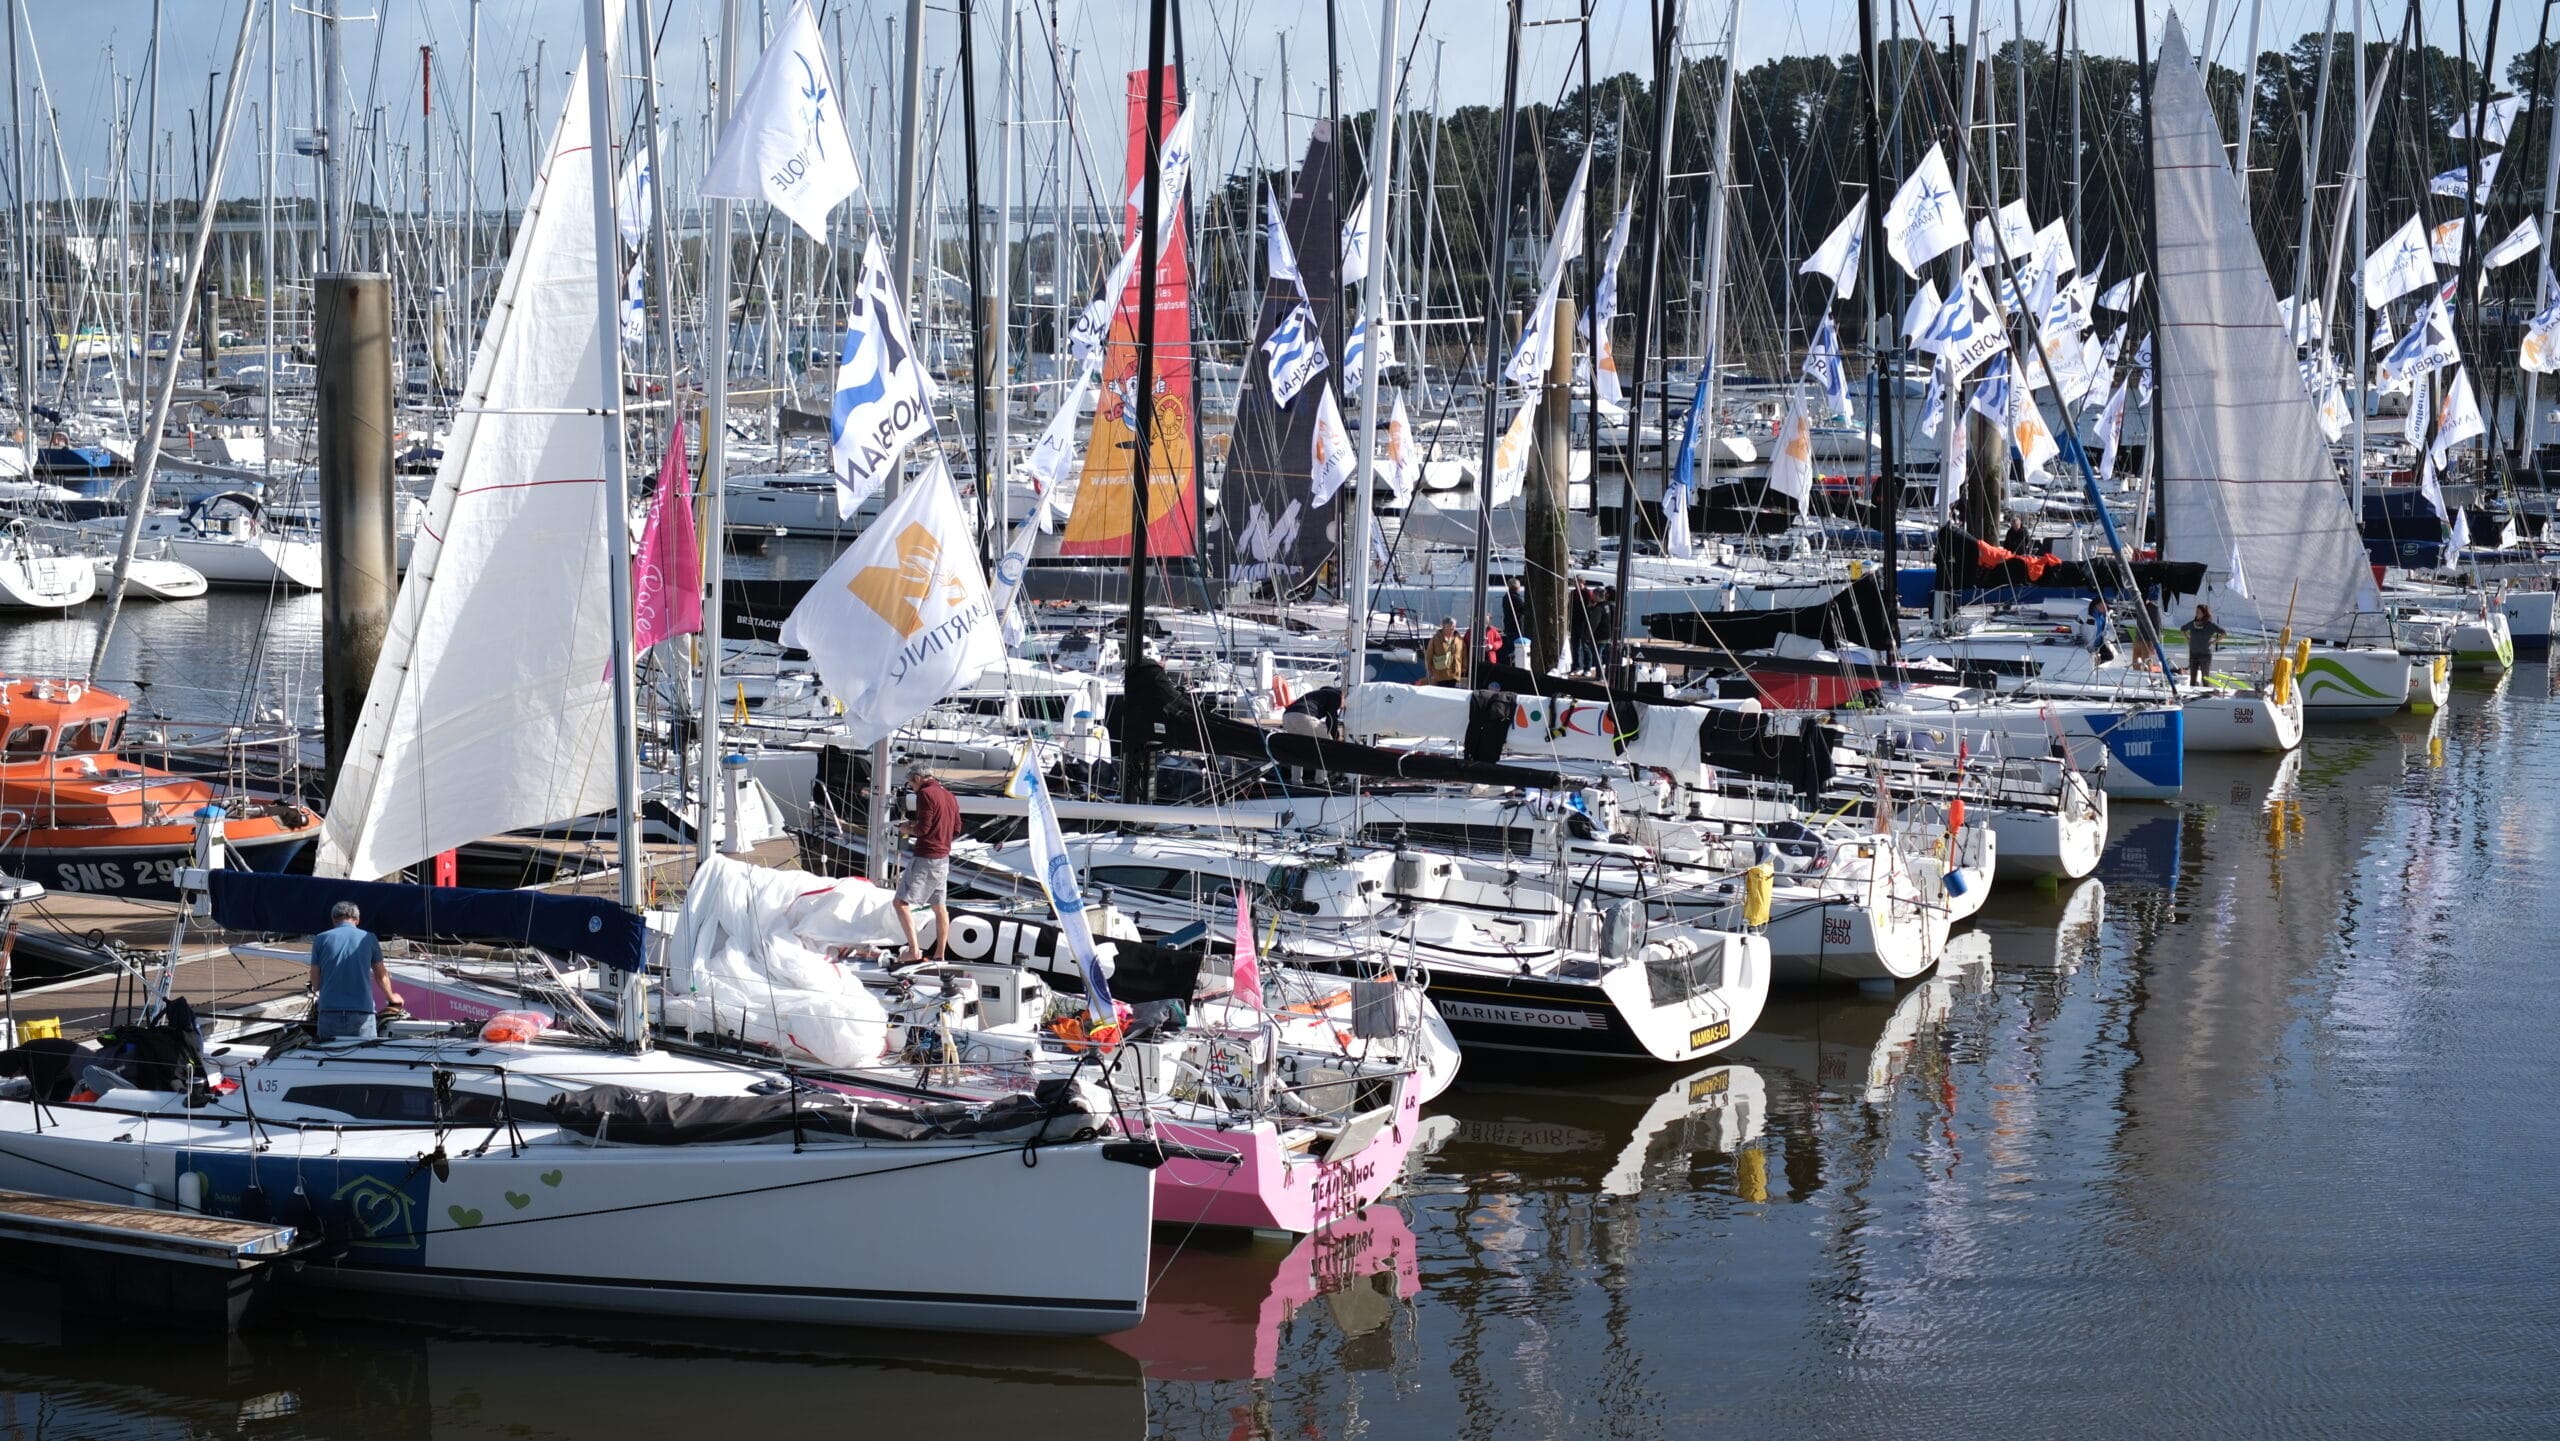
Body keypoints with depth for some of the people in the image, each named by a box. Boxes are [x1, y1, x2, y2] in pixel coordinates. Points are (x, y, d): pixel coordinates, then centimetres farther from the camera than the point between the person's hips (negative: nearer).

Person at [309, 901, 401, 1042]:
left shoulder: (321, 939, 6)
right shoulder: (368, 938, 6)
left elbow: (315, 981, 11)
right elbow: (381, 976, 18)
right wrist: (392, 997, 36)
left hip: (329, 1014, 1)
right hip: (362, 1014, -1)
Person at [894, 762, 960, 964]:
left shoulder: (925, 794, -11)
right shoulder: (949, 796, 14)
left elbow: (922, 828, -18)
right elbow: (956, 830, 17)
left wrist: (907, 829, 0)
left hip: (925, 858, -9)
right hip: (943, 858, 9)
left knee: (902, 902, -8)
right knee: (940, 907, 13)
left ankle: (914, 949, -17)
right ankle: (939, 956, 16)